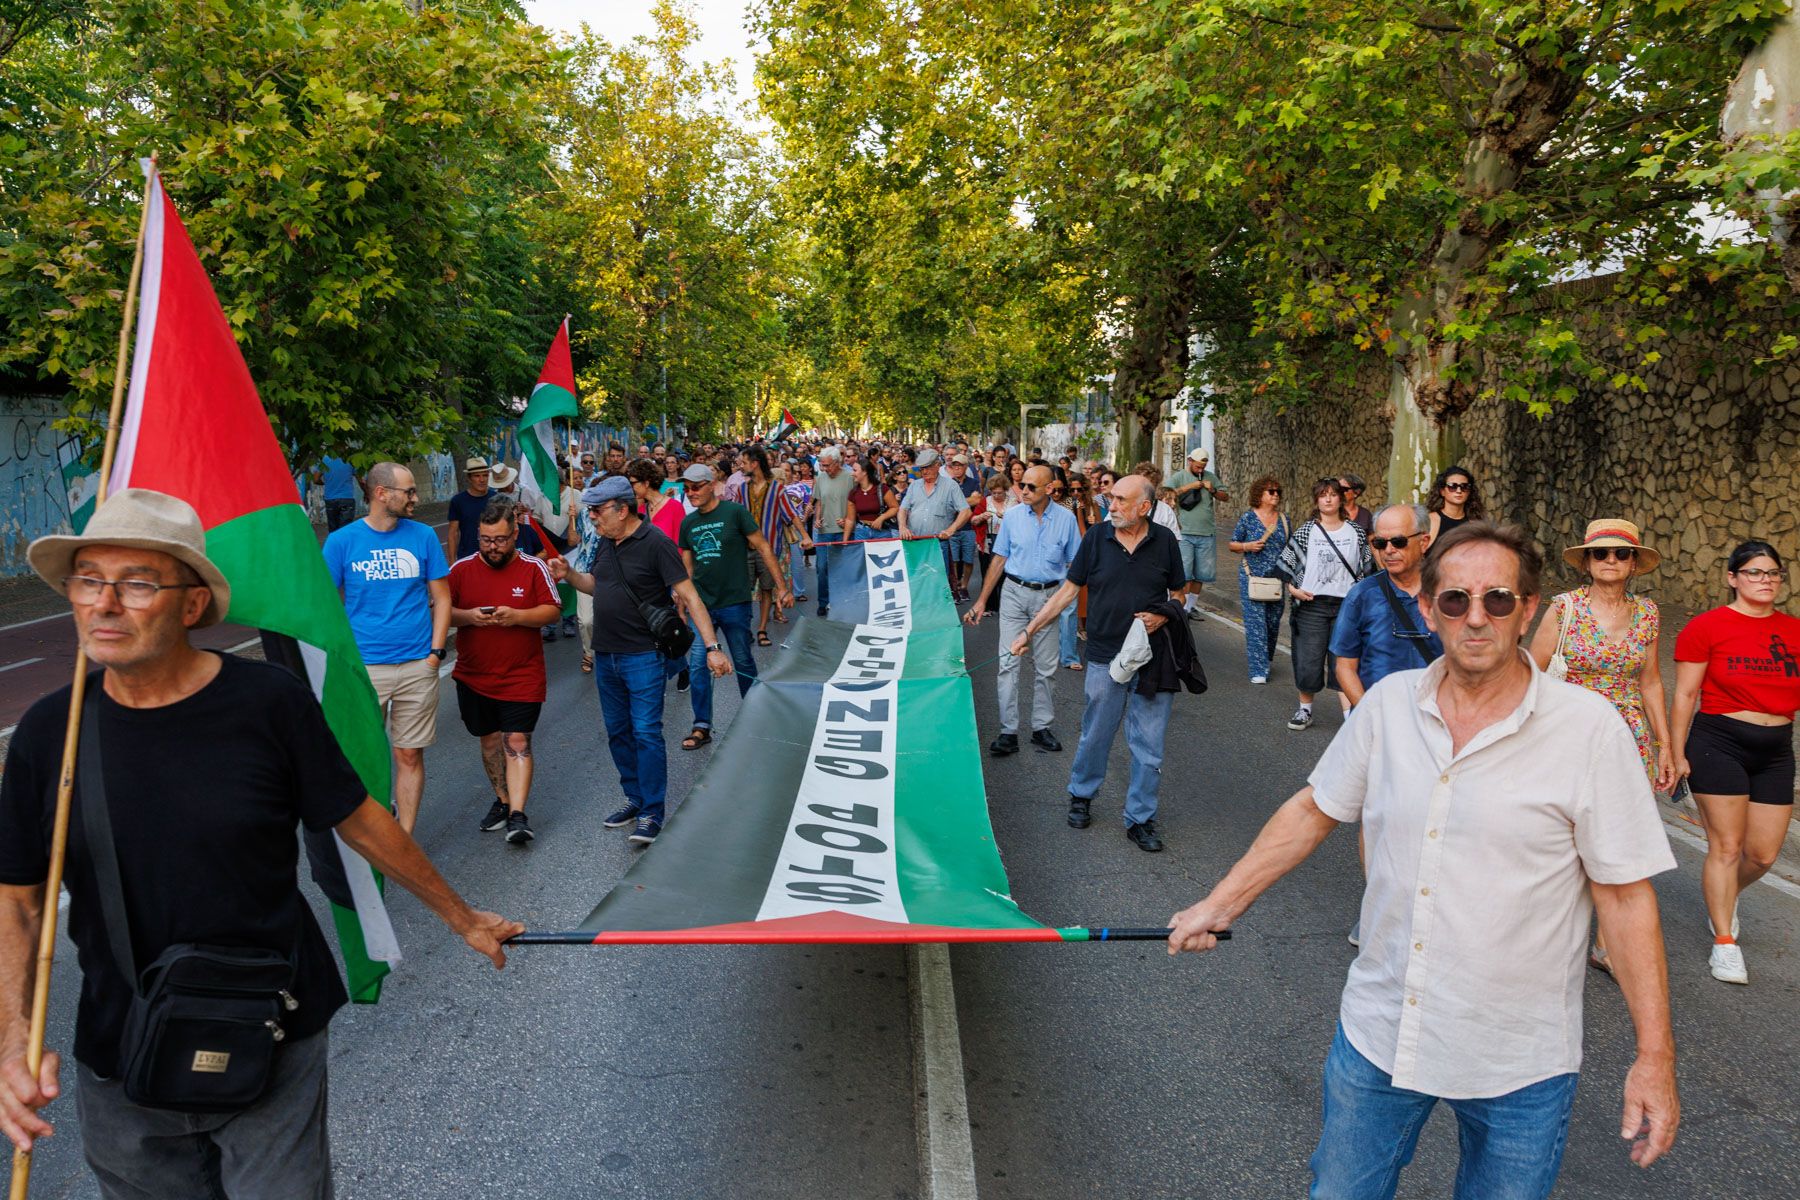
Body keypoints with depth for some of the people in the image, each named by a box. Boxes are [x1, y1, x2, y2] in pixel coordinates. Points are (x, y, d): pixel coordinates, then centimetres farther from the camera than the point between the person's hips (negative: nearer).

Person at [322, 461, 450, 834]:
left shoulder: (423, 536, 4)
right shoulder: (342, 541, -1)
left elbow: (441, 598, 8)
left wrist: (435, 653, -1)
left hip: (417, 667, 1)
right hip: (363, 667, -1)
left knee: (410, 755, 6)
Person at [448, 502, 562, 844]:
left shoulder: (533, 567, -3)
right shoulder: (461, 568, 2)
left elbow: (553, 610, -3)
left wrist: (517, 616, -19)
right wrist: (468, 616, -16)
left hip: (521, 676, -3)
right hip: (473, 676, 3)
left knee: (517, 742, -9)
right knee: (490, 740, 13)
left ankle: (518, 815, -10)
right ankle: (503, 800, 30)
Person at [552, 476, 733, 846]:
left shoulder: (655, 543, -16)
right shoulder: (604, 542, 7)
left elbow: (688, 596, -18)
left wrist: (712, 647, -24)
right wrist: (569, 574, 0)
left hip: (643, 656, -8)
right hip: (605, 655, 8)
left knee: (646, 733, -6)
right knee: (617, 732, 15)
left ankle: (652, 813, 2)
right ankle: (635, 798, 29)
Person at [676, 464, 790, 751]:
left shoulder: (735, 512, -8)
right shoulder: (688, 523, 7)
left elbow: (763, 548, -6)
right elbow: (687, 566, 15)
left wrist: (782, 586, -8)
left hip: (734, 602, -4)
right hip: (701, 604, 4)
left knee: (743, 663, 9)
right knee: (697, 665, 0)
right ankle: (702, 727, 10)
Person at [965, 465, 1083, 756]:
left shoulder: (1066, 519, -1)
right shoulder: (1012, 516, 0)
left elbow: (1074, 564, 4)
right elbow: (999, 560, 5)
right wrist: (982, 600, 2)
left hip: (1049, 596, 0)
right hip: (1015, 593, 0)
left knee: (1045, 667, 7)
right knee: (1009, 663, -5)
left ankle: (1041, 727, 19)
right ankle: (1008, 732, -1)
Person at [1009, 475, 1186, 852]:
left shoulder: (1164, 541, -1)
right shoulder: (1097, 537, -2)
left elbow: (1177, 593, 10)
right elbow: (1069, 590, 3)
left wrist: (1162, 617, -12)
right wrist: (1029, 630, 1)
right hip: (1105, 657, 0)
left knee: (1149, 743, 4)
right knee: (1095, 736, 11)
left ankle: (1140, 818, 19)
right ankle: (1081, 795, 36)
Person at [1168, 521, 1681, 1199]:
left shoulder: (1589, 730, -14)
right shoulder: (1389, 703, -4)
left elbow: (1626, 895, -9)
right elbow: (1313, 811, 7)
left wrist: (1655, 1056, -8)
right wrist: (1220, 905, 7)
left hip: (1521, 1065, -3)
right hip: (1377, 1035, 3)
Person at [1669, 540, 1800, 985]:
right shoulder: (1707, 627, -7)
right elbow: (1685, 695, -5)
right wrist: (1677, 754, -6)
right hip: (1719, 743, -4)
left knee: (1763, 853, 7)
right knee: (1726, 845, -1)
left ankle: (1724, 896, 39)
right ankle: (1724, 942, 12)